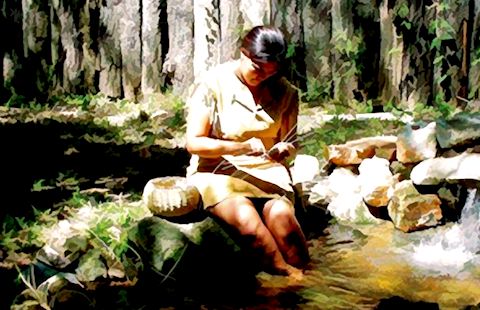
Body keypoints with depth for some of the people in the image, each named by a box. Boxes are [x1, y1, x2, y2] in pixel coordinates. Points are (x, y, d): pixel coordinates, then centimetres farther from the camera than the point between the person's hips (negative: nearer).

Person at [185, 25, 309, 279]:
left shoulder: (285, 92, 4)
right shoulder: (213, 84, -7)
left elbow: (290, 141, 12)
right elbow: (194, 142, -9)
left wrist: (285, 150, -14)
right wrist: (242, 147, -22)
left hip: (267, 171, 3)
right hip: (217, 171, -2)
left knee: (281, 215, -30)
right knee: (246, 218, -34)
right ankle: (290, 275, -20)